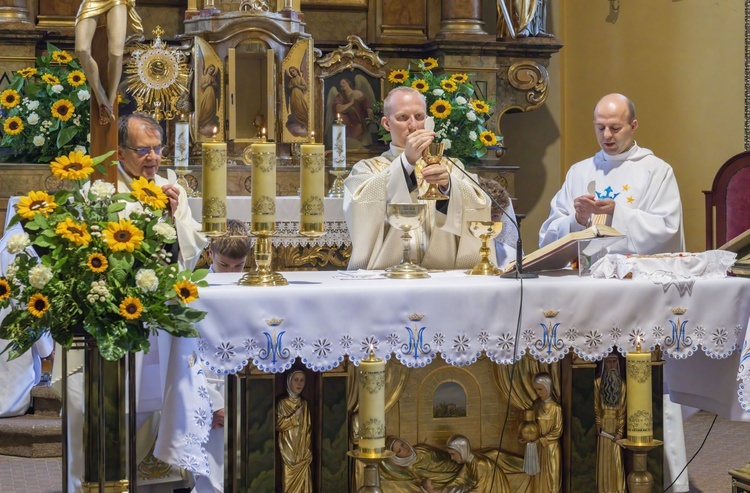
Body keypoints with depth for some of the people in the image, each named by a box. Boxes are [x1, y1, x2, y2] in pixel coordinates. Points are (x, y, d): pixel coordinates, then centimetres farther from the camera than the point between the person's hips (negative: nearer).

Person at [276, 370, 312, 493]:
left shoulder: (304, 404, 9)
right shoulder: (282, 403, -3)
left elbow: (308, 428, 10)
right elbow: (278, 425, -11)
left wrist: (308, 449, 3)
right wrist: (294, 416, -16)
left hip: (302, 452, 4)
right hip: (289, 451, -4)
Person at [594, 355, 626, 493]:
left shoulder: (621, 384, 3)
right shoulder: (598, 382, 0)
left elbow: (622, 409, -1)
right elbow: (596, 407, -1)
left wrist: (620, 431, -8)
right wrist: (598, 426, -11)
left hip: (616, 425, 1)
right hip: (603, 424, -1)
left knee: (617, 459, 2)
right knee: (603, 457, 1)